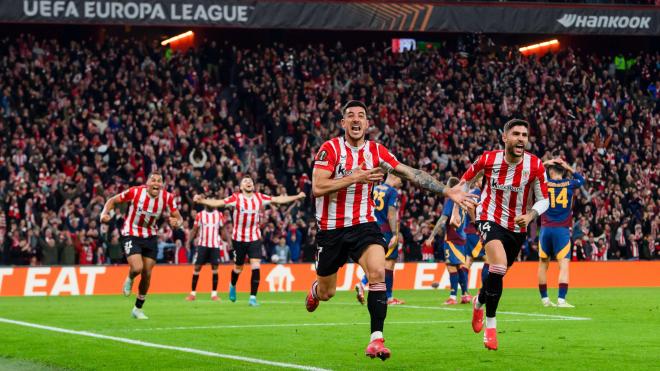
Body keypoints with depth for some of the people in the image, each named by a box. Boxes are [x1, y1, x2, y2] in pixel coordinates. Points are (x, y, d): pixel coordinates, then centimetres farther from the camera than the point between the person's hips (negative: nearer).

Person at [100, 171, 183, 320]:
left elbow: (179, 218, -5)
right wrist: (105, 213, -26)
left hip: (151, 237, 4)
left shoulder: (167, 197, -12)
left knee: (147, 274, 5)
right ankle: (129, 279, 17)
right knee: (137, 268, -23)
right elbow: (112, 200, -7)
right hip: (131, 235, -4)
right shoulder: (135, 192, -20)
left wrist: (176, 222, -30)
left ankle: (138, 309, 25)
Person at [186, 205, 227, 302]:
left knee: (215, 268, -3)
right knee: (197, 268, -2)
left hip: (215, 245, 1)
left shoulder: (219, 215, 5)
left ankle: (214, 293, 3)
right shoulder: (200, 215, 2)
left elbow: (222, 230, 9)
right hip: (202, 245, -1)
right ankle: (193, 293, 5)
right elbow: (194, 230, 5)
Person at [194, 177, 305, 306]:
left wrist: (297, 197, 2)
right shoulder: (236, 198, -8)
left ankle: (253, 297, -7)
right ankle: (232, 286, 45)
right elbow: (218, 203, -17)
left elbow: (278, 200, 5)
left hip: (255, 238, 1)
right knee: (238, 268, 11)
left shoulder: (259, 197, 0)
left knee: (256, 266, -13)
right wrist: (201, 201, -31)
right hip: (239, 238, -1)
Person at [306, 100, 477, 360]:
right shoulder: (330, 149, -10)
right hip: (331, 229, -2)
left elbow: (412, 174, 2)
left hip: (363, 224, 2)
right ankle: (315, 290, 51)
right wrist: (356, 177, -23)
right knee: (327, 293, 11)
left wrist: (447, 192, -3)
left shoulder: (376, 151, 1)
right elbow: (317, 188, -20)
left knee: (377, 273, -25)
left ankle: (376, 338, -24)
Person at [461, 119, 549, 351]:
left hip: (517, 227, 3)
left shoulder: (535, 166, -14)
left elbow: (543, 200, -7)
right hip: (490, 218, -3)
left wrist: (530, 216, -26)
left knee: (498, 274, 16)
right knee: (499, 266, -26)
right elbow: (466, 179, 6)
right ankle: (490, 324, -14)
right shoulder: (488, 159, -13)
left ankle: (479, 303, 50)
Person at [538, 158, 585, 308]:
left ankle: (544, 298, 20)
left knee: (543, 264, 14)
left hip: (546, 229, 1)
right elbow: (581, 180, 25)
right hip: (562, 230, -1)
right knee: (564, 265, -7)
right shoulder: (569, 184, 2)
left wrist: (544, 164, 16)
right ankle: (561, 300, -20)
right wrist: (569, 168, 20)